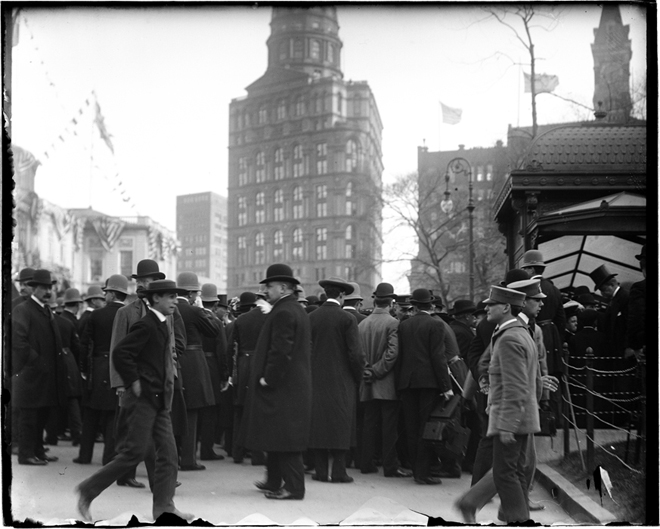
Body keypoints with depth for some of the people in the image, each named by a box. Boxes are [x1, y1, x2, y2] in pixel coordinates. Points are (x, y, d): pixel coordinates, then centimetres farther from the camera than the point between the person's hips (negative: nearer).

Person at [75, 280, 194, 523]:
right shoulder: (146, 325, -14)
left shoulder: (161, 325, 15)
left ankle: (163, 507, 6)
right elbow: (120, 352, -23)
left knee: (168, 453, 4)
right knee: (135, 452, -8)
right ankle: (88, 490, 3)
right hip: (142, 399, -9)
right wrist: (134, 382, -18)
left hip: (159, 401, 9)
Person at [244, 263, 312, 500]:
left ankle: (293, 487, -2)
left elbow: (280, 351, -24)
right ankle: (274, 482, 26)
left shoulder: (283, 313, -18)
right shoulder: (299, 311, 14)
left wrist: (268, 379, -16)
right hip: (295, 385, 10)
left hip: (282, 388, -10)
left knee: (283, 438, -5)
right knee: (277, 436, 17)